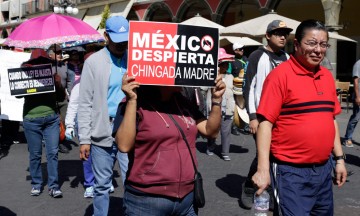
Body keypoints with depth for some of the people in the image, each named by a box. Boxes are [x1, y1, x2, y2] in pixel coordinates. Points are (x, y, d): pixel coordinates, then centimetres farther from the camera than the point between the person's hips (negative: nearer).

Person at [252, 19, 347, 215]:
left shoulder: (327, 76, 9)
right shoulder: (280, 75, -12)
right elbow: (265, 122, -16)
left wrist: (339, 158, 15)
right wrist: (263, 169, -21)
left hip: (323, 169, 7)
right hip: (291, 172, -7)